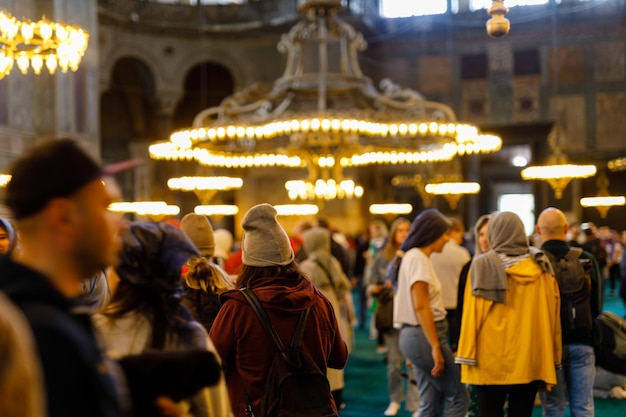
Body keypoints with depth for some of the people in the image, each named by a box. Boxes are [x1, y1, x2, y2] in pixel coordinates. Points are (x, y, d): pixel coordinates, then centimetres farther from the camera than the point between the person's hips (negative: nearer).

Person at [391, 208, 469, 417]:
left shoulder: (413, 257, 16)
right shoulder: (418, 258, -12)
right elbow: (421, 306, -19)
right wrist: (436, 346, -19)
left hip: (413, 335, 9)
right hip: (424, 335, -9)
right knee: (458, 395, -4)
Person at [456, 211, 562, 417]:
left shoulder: (483, 266, -4)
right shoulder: (540, 268, 3)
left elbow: (472, 314, -6)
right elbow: (551, 316, 2)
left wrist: (467, 354, -2)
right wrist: (550, 360, 8)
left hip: (491, 360, -2)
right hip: (530, 360, 3)